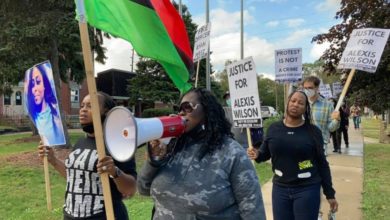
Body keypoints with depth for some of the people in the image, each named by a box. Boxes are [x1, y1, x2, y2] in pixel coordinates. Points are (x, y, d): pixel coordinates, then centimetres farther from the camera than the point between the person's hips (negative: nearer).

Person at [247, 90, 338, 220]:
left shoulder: (313, 131, -4)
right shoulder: (274, 128, 1)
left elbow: (322, 163, 1)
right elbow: (265, 152, 12)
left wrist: (330, 194, 2)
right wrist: (257, 154, -11)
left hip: (307, 189, -2)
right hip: (280, 188, 2)